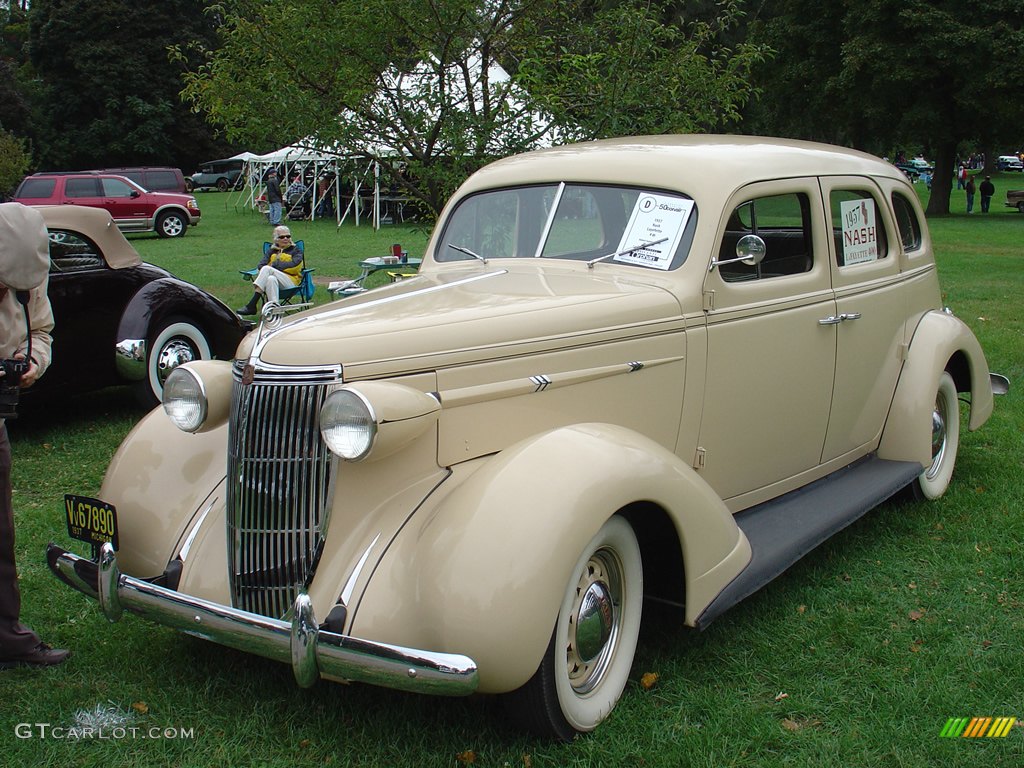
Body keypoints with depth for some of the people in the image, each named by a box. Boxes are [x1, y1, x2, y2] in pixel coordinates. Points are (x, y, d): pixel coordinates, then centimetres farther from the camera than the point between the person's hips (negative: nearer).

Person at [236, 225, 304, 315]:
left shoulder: (296, 250, 15)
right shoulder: (271, 250, 22)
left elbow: (294, 265, -6)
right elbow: (260, 265, 6)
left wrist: (275, 264, -8)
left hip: (291, 281, -2)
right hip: (275, 278, 2)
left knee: (267, 269, -28)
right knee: (271, 279, -36)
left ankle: (252, 305, -36)